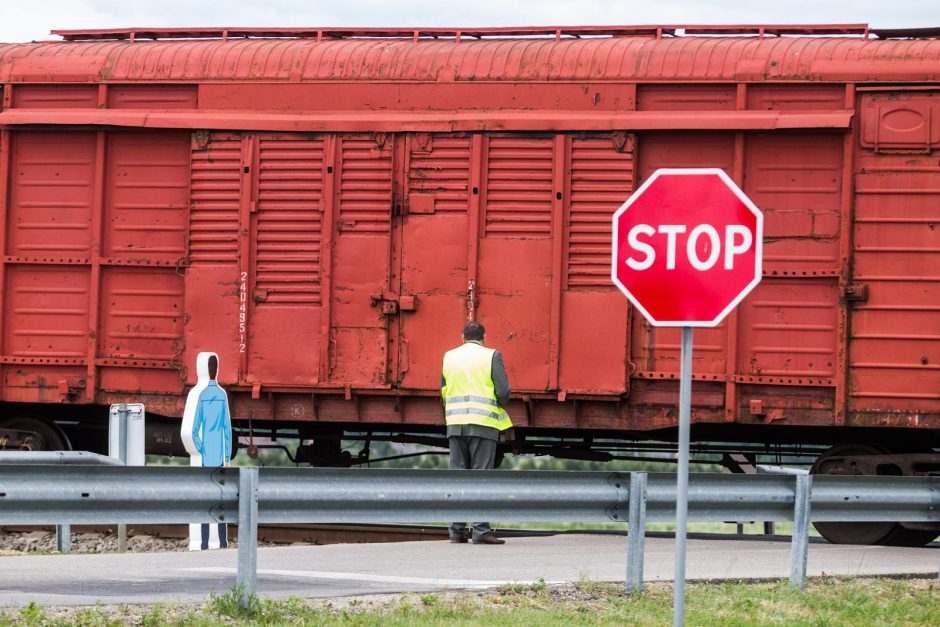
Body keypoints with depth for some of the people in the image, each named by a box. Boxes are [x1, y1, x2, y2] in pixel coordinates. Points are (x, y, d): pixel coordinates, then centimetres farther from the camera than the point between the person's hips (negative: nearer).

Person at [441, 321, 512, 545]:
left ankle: (457, 530, 4)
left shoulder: (449, 357, 11)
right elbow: (503, 391, -7)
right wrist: (500, 406, 14)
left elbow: (444, 392, 12)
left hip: (455, 424, 4)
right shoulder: (491, 356, -1)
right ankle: (481, 531, -10)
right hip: (483, 424, -4)